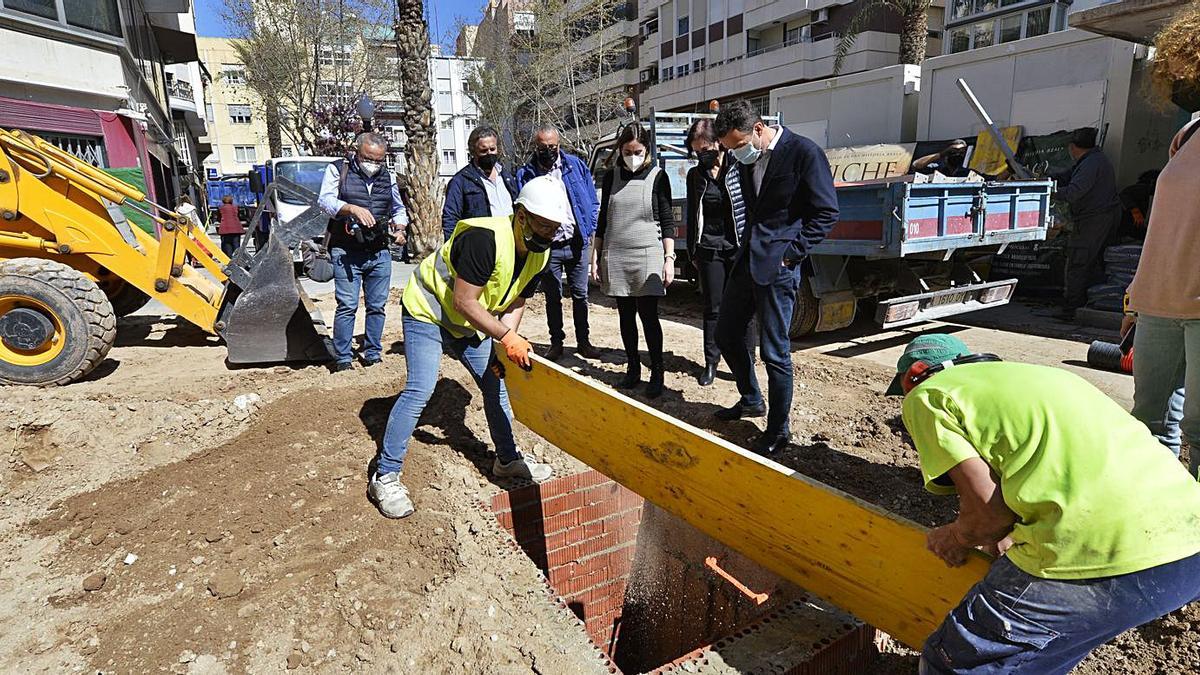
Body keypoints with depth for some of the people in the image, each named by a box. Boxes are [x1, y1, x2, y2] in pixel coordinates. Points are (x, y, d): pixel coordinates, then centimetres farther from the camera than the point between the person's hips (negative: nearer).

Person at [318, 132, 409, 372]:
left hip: (380, 253, 5)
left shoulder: (387, 177, 15)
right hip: (346, 253, -4)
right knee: (347, 306, -7)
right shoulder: (337, 170, 2)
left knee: (377, 306, 8)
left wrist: (399, 226, 7)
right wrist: (353, 209, -29)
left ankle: (372, 355, 19)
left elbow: (399, 209, 28)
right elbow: (325, 200, -12)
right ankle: (342, 360, 1)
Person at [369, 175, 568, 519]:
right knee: (420, 389, -16)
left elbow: (515, 303, 1)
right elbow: (464, 302, -32)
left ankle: (508, 459, 27)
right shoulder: (485, 238, -33)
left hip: (470, 323, 8)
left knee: (496, 385, 9)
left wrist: (505, 349, -13)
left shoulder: (538, 253, -7)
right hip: (428, 311, -8)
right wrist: (507, 337, -35)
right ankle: (385, 476, -3)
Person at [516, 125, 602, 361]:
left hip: (577, 243, 1)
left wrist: (591, 231, 0)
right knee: (552, 298, 10)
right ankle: (556, 343, 23)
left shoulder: (576, 165, 3)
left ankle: (583, 342, 22)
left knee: (580, 295, 10)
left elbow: (592, 201, 7)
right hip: (547, 248, -1)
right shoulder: (525, 175, -1)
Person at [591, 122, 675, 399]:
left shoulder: (658, 177, 0)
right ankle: (633, 369, 21)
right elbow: (603, 220, 13)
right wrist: (596, 256, 9)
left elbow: (668, 221, 0)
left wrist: (669, 258, -7)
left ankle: (657, 374, 6)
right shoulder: (611, 177, 9)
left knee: (648, 315, -5)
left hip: (647, 255, -3)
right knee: (626, 315, 9)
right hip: (615, 257, 4)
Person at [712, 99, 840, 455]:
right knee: (726, 334, 14)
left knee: (774, 352, -2)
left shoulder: (804, 153, -11)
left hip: (777, 266, -7)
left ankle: (778, 429, 16)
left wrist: (792, 252, -13)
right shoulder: (745, 159, 8)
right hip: (747, 260, 8)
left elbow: (827, 212, -9)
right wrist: (746, 245, 8)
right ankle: (751, 399, 36)